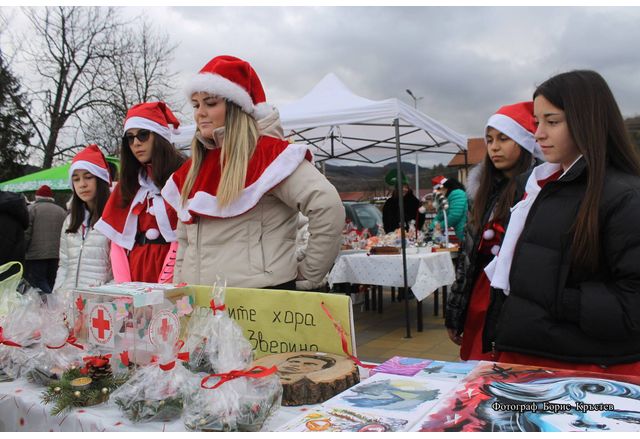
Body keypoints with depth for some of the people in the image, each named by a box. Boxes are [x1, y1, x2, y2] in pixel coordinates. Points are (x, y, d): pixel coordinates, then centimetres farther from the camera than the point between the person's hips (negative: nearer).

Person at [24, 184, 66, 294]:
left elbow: (26, 234, -8)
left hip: (35, 256, -5)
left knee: (39, 288, -5)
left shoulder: (31, 209, 0)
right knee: (52, 287, 12)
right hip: (56, 257, 5)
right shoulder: (62, 211, 14)